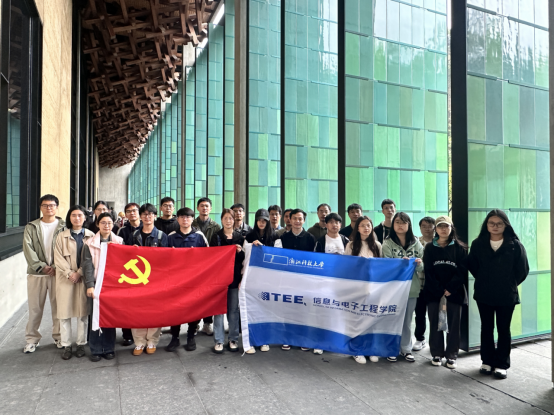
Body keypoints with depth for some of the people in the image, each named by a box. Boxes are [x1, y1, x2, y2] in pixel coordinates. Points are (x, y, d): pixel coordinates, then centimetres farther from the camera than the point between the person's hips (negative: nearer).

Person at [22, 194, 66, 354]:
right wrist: (42, 267, -11)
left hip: (58, 272, -1)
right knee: (35, 308, 6)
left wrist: (55, 267, -13)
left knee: (58, 306, 5)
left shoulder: (64, 227, 4)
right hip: (36, 273, 1)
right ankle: (32, 339, 18)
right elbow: (28, 250, -1)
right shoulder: (31, 227, 9)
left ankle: (59, 337, 18)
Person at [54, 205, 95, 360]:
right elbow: (58, 259, 1)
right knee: (64, 313, 2)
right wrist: (69, 273, -11)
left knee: (83, 312, 3)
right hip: (65, 279, 1)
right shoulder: (61, 237, 8)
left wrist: (79, 273, -10)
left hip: (84, 278, -1)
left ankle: (81, 344, 14)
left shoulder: (91, 236, 5)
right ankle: (66, 346, 12)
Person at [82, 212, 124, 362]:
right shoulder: (91, 243, 4)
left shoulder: (119, 242, 8)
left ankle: (109, 349, 15)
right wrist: (89, 285, -11)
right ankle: (96, 350, 11)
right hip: (97, 283, -1)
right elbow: (88, 265, -2)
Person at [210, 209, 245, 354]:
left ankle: (233, 339, 15)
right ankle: (219, 341, 7)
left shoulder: (240, 237, 10)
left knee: (234, 309, 5)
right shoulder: (216, 237, 7)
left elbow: (243, 259, 8)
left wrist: (240, 251, -11)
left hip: (235, 277, 1)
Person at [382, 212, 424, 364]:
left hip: (412, 287, 2)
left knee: (407, 320, 12)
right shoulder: (388, 244, -2)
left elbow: (422, 267, 6)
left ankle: (406, 348, 26)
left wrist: (419, 263, -16)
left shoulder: (416, 243, 5)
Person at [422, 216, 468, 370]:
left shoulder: (460, 247, 3)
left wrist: (450, 289, -12)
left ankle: (451, 356, 14)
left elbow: (462, 271, -3)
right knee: (435, 323, 5)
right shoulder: (430, 248, 5)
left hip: (454, 292, -1)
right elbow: (428, 271, -1)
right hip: (433, 292, 1)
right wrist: (439, 291, -10)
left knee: (454, 324, 3)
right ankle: (437, 354, 17)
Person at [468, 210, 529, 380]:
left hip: (507, 296, -2)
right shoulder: (478, 244, -3)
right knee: (486, 328, 12)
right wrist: (484, 281, 7)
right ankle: (487, 361, 24)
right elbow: (472, 266, 7)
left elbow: (523, 270, 0)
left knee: (504, 330, 8)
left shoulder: (515, 245, -7)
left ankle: (502, 365, 18)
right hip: (483, 295, 2)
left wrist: (510, 284, 5)